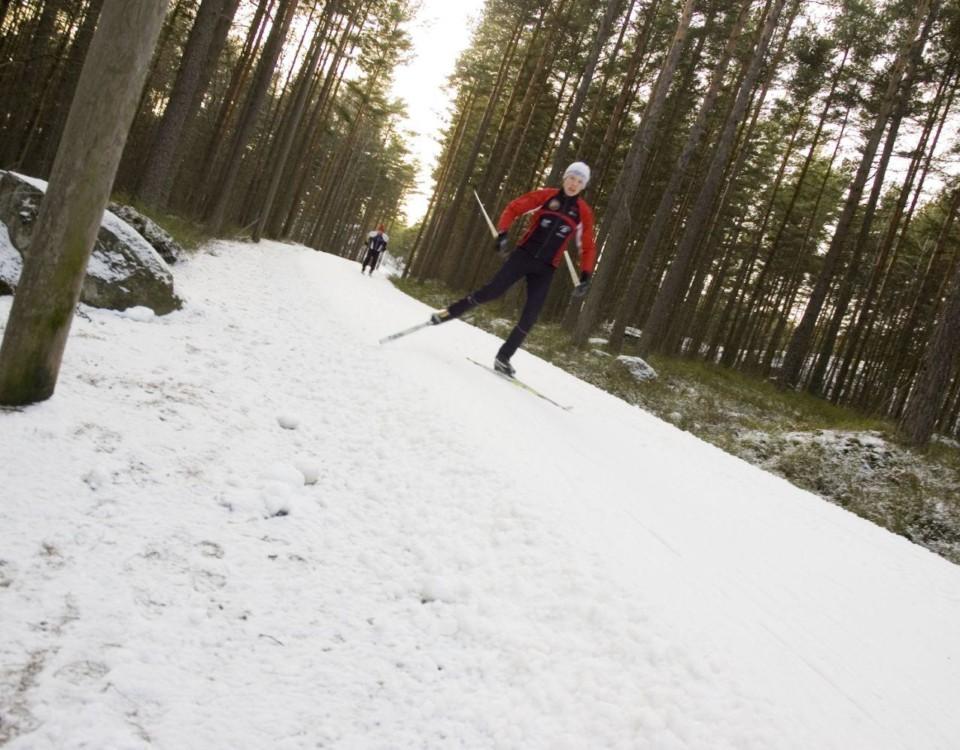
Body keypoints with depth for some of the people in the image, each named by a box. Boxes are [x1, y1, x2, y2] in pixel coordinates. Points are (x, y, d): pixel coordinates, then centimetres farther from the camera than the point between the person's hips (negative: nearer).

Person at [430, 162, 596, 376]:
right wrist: (502, 235, -12)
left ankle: (503, 357, 8)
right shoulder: (546, 195, -1)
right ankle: (449, 313, 5)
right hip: (523, 255, -2)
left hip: (545, 269, 2)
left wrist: (585, 277, -1)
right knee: (492, 290, -13)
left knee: (531, 316, -4)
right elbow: (513, 208, 2)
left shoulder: (584, 212, 3)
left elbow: (588, 247, 9)